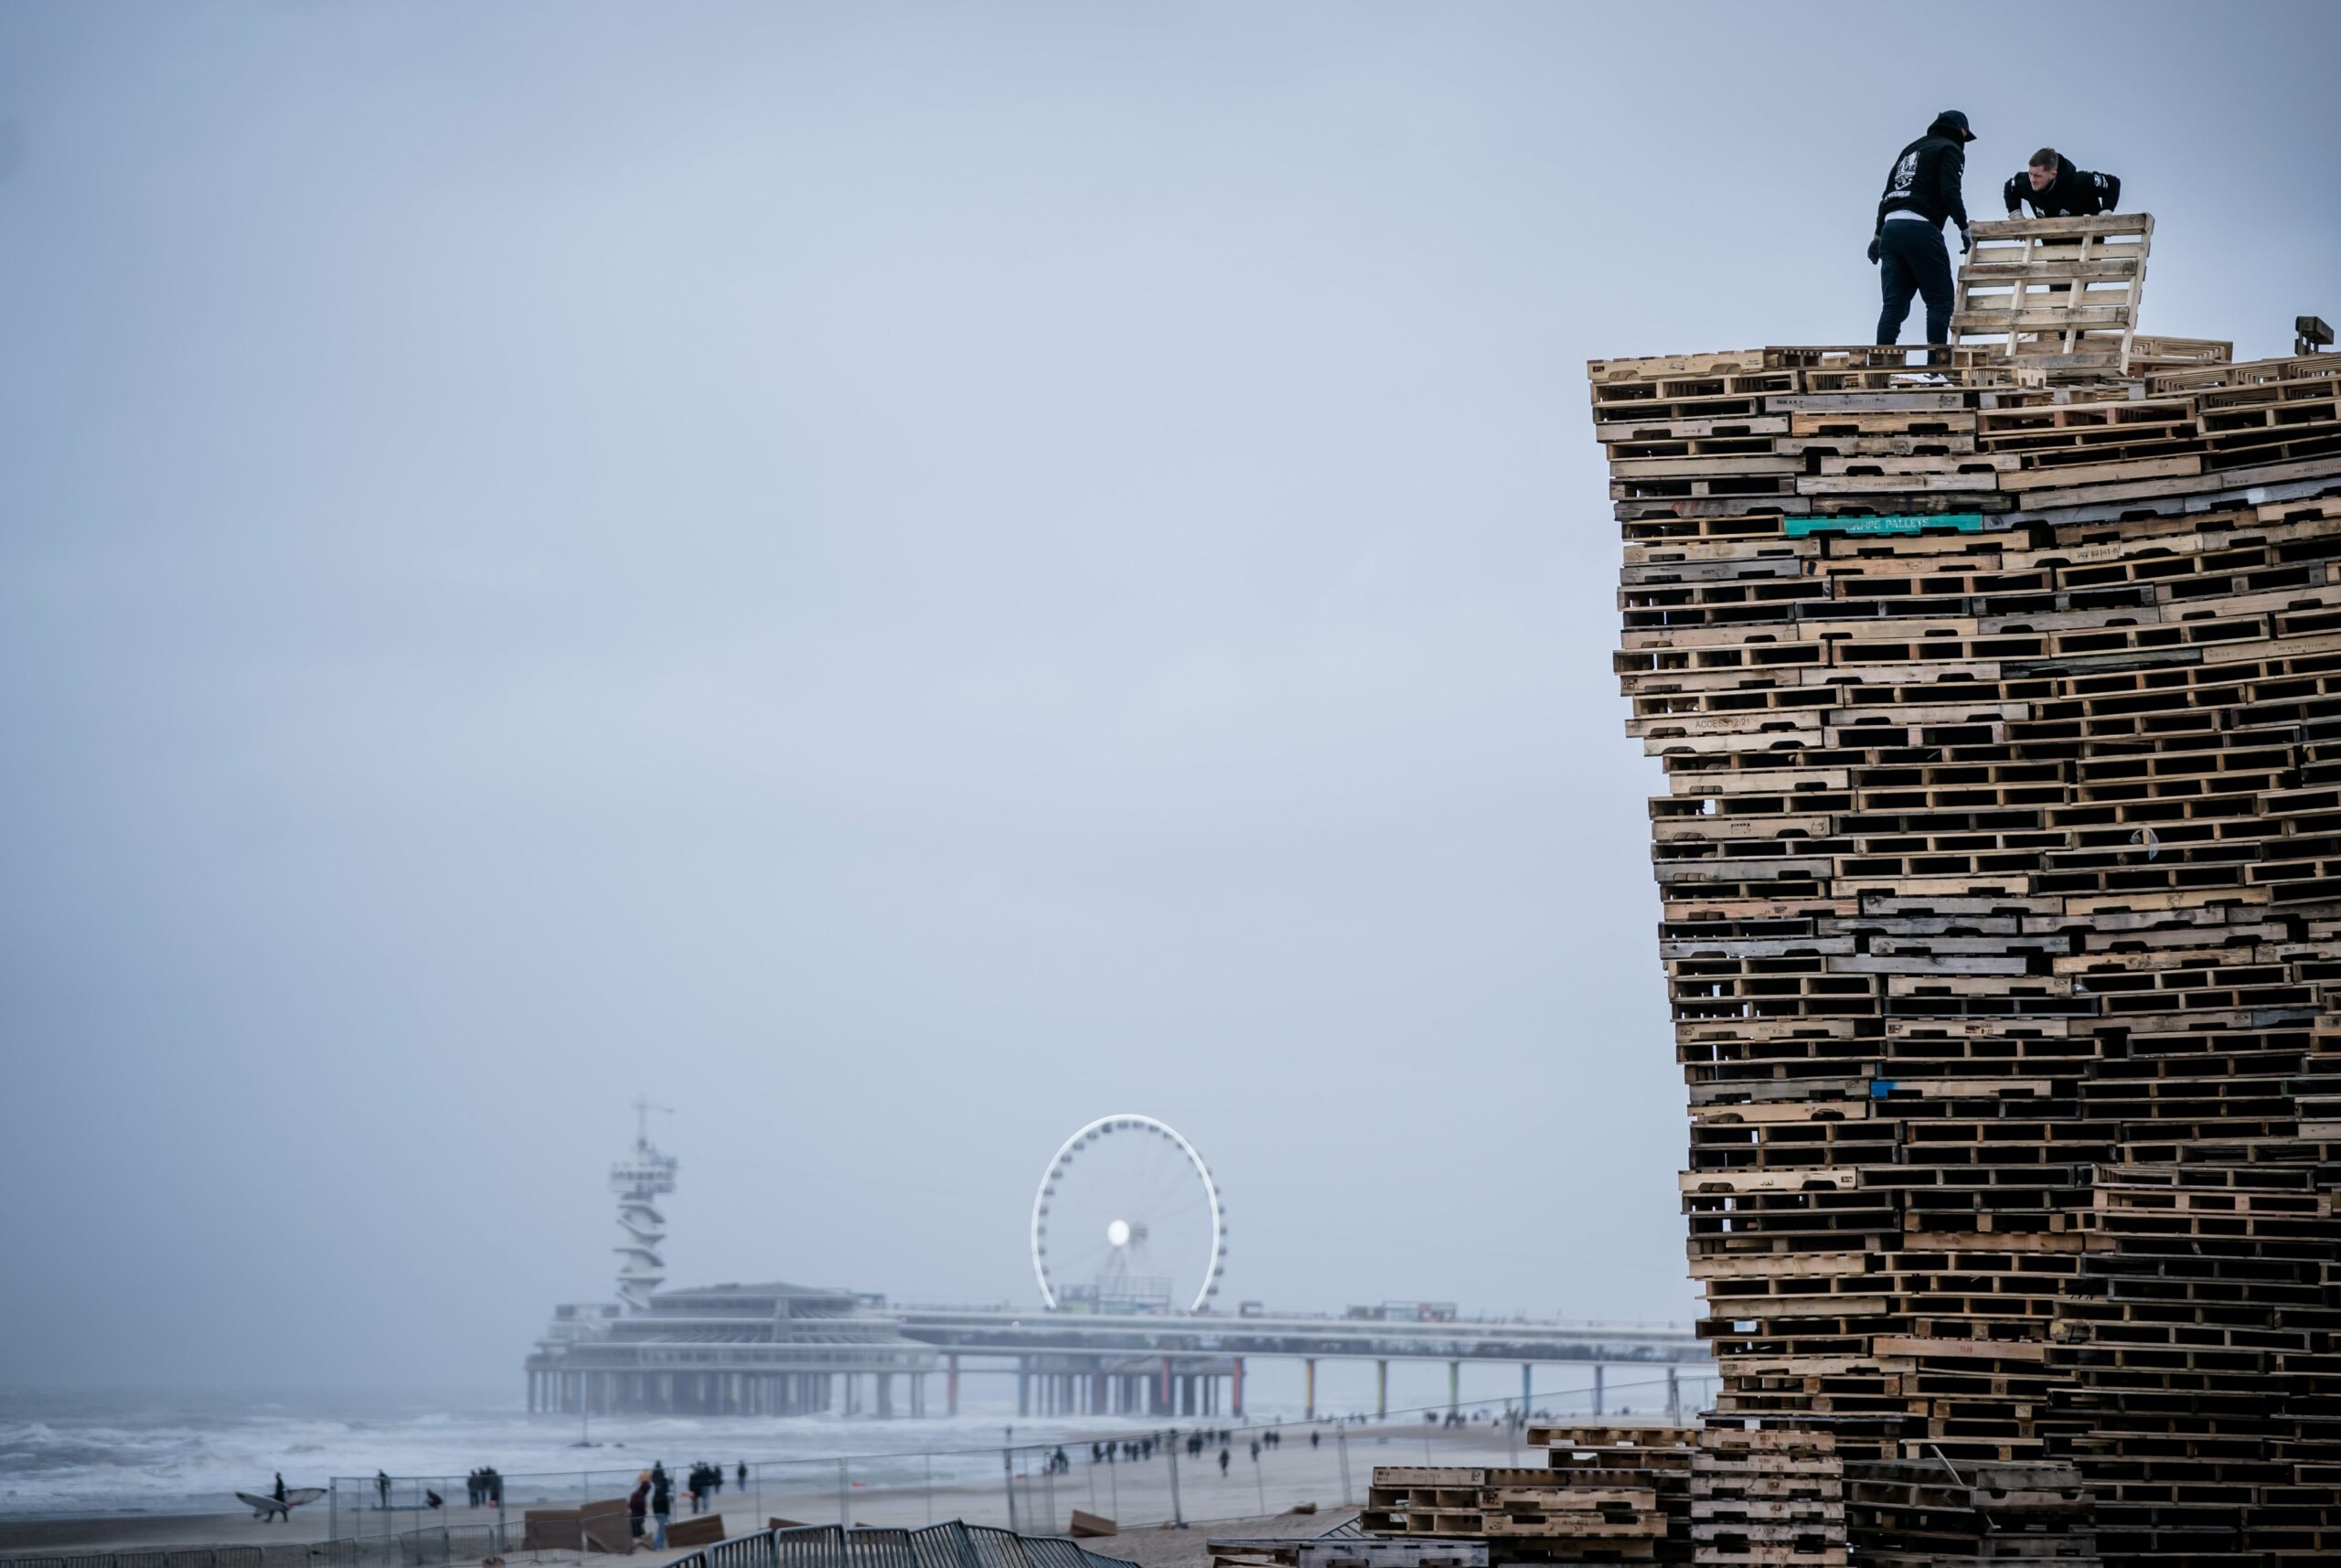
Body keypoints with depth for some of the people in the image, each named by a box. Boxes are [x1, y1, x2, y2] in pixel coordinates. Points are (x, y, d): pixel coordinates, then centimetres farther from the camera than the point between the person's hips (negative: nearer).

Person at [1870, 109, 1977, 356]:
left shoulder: (1910, 149, 26)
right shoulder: (1950, 149, 5)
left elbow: (1887, 194, 24)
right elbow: (1950, 192, -11)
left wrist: (1878, 234, 26)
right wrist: (1964, 228, -8)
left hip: (1890, 227, 7)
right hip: (1920, 229, -7)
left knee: (1894, 304, 4)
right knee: (1940, 301, -1)